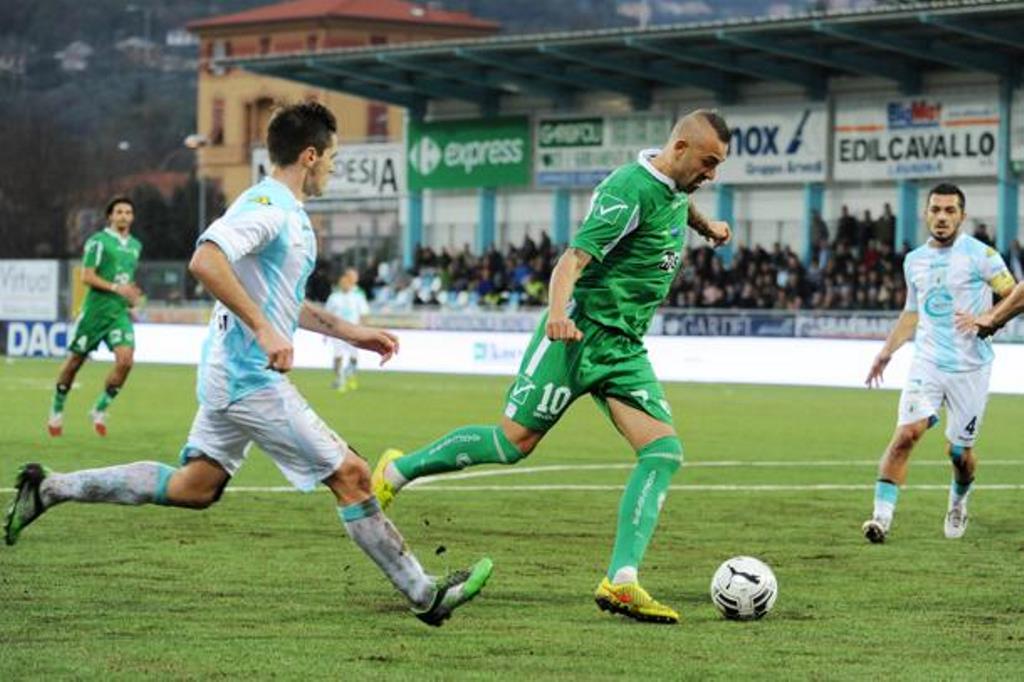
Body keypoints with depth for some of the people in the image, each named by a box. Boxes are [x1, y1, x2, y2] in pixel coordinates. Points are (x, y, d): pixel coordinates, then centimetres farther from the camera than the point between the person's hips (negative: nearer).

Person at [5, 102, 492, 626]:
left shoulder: (287, 212, 17)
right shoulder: (266, 206, -15)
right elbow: (204, 262, -29)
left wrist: (351, 332, 25)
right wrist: (264, 330, -30)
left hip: (232, 374, 11)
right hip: (252, 378, -11)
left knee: (195, 486, 14)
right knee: (350, 475, -6)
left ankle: (50, 488, 17)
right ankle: (423, 594, -1)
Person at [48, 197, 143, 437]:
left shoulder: (135, 246, 14)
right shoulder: (98, 241, -7)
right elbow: (87, 276, -13)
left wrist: (131, 295, 11)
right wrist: (116, 288, -22)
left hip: (120, 313, 5)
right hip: (95, 310, -5)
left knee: (125, 359, -15)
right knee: (75, 361, 5)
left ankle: (99, 410, 1)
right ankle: (57, 410, 25)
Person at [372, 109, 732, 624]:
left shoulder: (675, 187, 10)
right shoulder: (629, 191, -18)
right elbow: (573, 259, -26)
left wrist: (706, 226, 52)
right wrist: (557, 312, -42)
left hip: (625, 348, 8)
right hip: (582, 331, -8)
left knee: (664, 451, -10)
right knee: (514, 442, -7)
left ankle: (621, 581, -15)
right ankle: (397, 470, 16)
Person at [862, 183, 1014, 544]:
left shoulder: (978, 254, -7)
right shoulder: (914, 261, 11)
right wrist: (887, 351, 19)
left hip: (970, 368, -3)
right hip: (927, 362, 3)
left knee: (960, 451, 6)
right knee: (906, 434, -18)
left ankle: (958, 504, 38)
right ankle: (882, 515, -20)